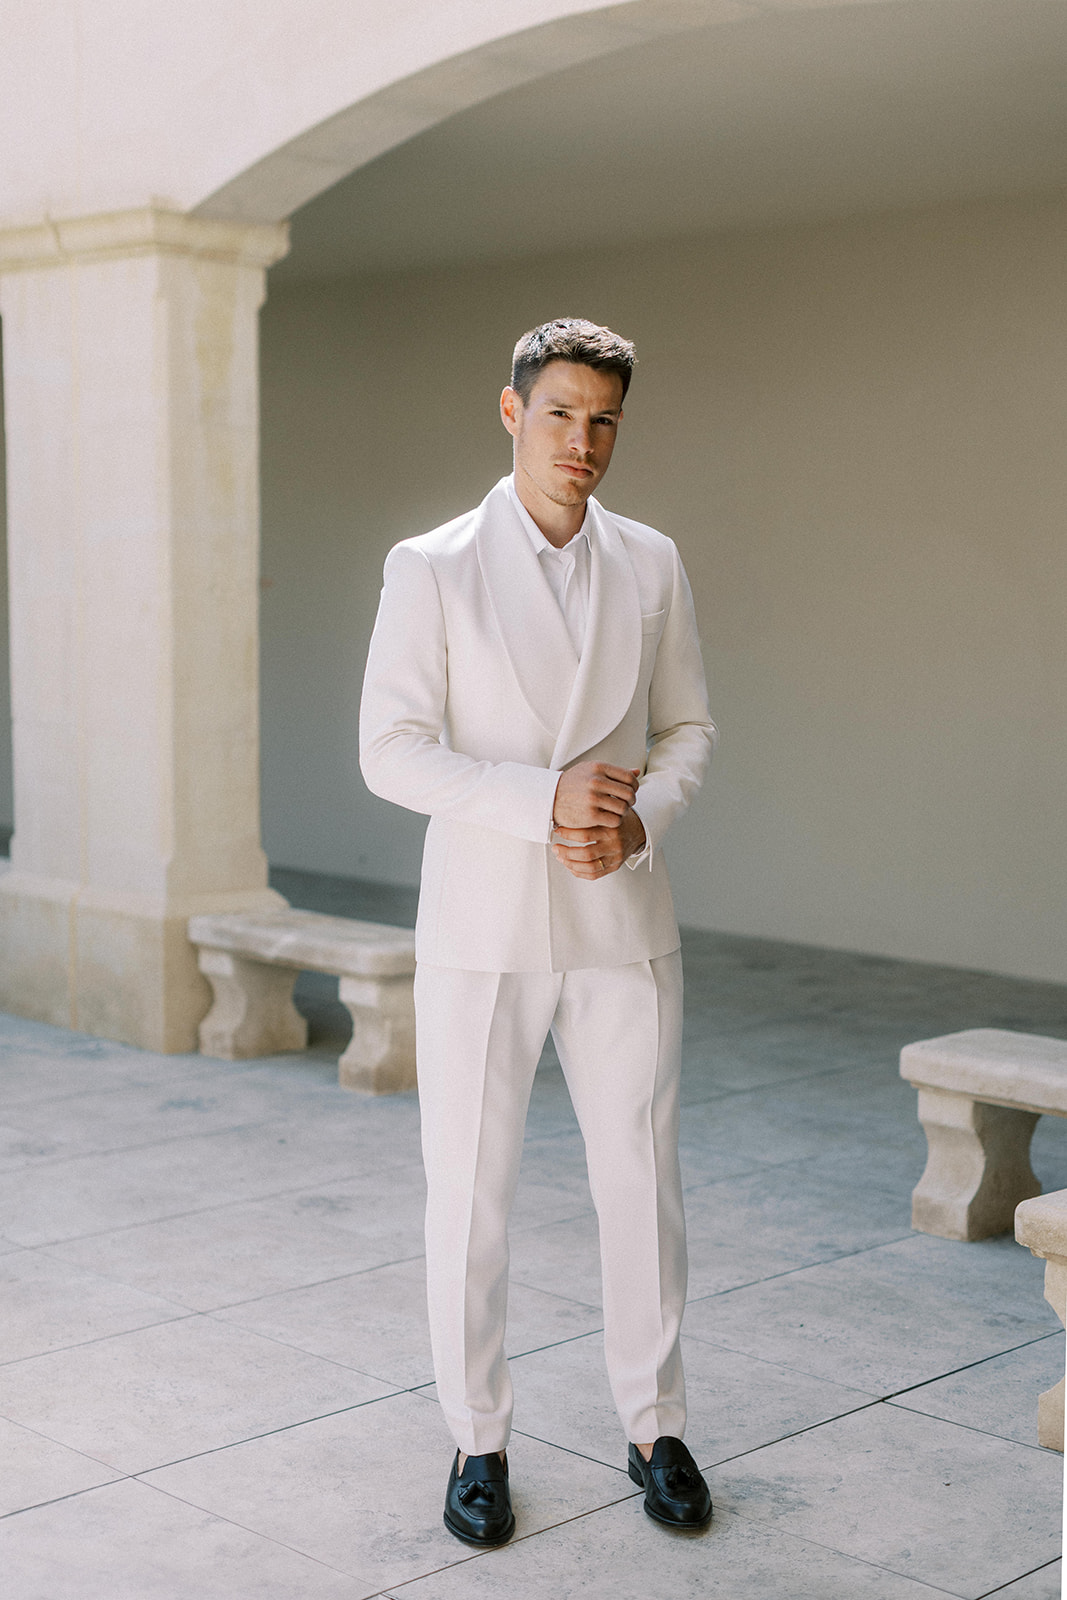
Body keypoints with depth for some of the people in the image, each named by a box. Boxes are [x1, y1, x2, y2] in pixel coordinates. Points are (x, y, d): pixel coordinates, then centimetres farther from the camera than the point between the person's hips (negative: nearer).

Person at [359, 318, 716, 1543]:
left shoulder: (651, 567, 6)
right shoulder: (431, 569, -3)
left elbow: (688, 730, 11)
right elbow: (391, 752, -8)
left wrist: (638, 819, -10)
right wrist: (543, 800, -19)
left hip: (623, 927, 2)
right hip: (480, 933, -2)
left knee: (643, 1184, 8)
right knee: (469, 1193, 4)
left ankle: (655, 1428, 26)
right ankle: (478, 1442, 21)